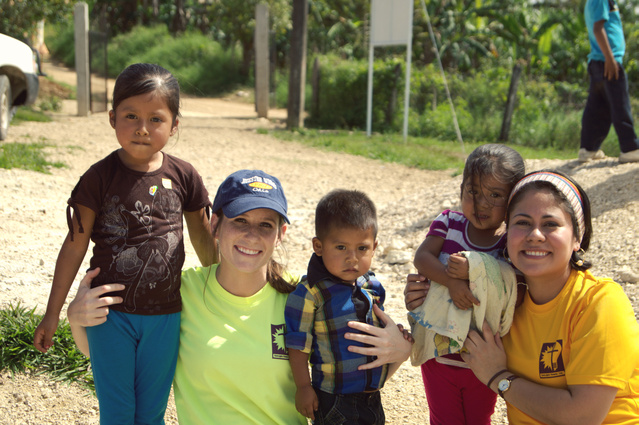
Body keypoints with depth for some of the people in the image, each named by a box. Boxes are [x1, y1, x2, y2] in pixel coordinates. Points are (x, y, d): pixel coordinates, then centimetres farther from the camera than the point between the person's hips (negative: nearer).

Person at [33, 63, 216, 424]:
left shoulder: (184, 177, -4)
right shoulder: (100, 177, -9)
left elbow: (203, 236, 9)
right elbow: (75, 245, -3)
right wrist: (53, 312, 1)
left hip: (164, 316, 2)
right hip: (110, 314, -1)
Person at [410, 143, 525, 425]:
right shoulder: (449, 222, -5)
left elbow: (510, 293, -21)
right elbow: (422, 256, -17)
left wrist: (473, 272, -33)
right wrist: (452, 280, -33)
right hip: (438, 352, 1)